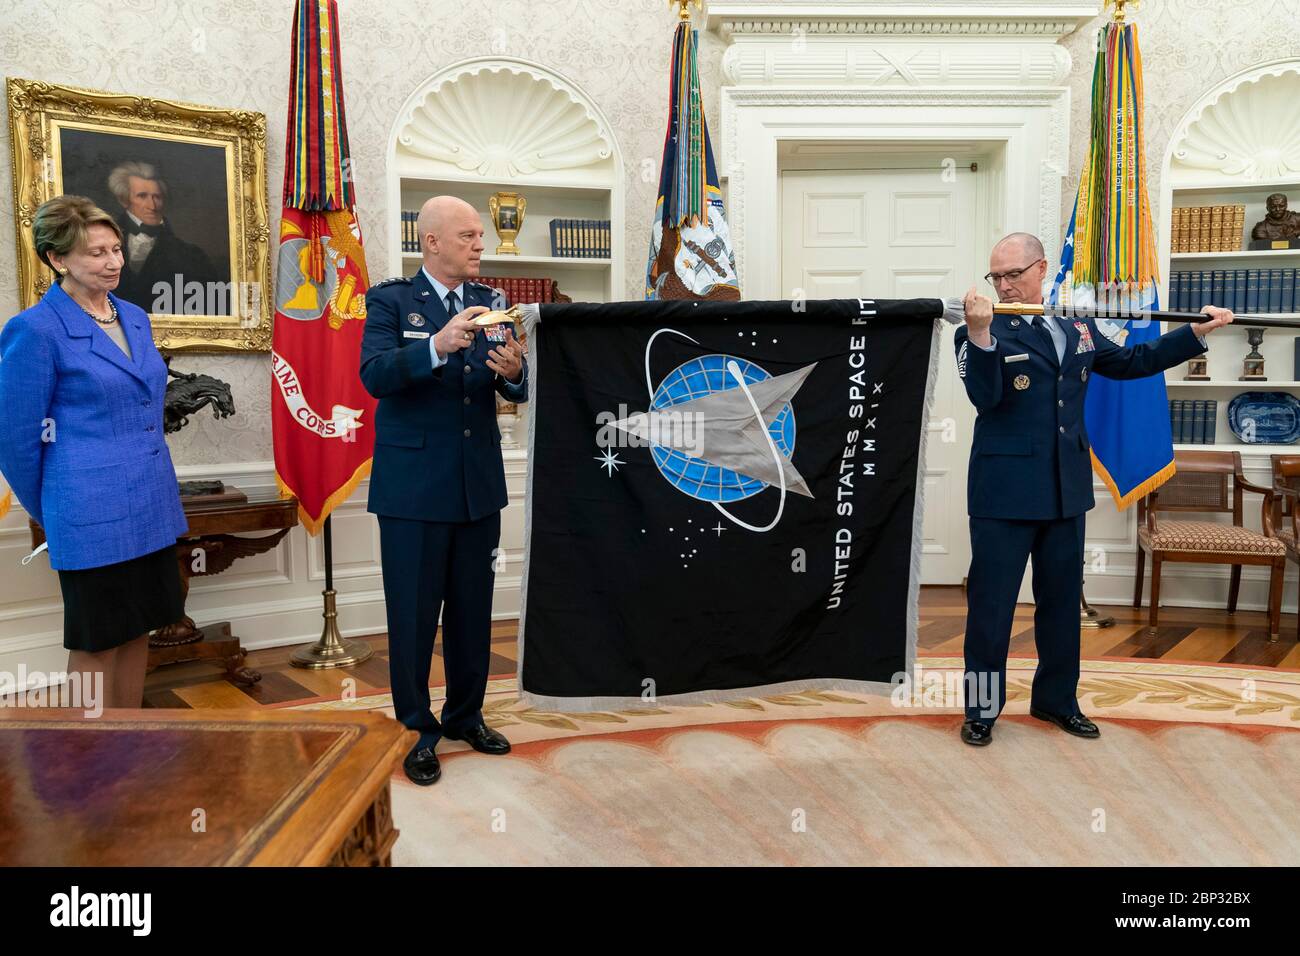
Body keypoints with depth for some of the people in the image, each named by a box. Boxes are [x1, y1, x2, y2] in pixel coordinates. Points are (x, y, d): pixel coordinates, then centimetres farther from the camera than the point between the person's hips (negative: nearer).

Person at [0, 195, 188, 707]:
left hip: (152, 507, 7)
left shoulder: (135, 318, 9)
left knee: (138, 629, 15)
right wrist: (50, 513, 3)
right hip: (93, 514, -7)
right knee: (96, 643, 6)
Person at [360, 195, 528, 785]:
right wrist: (438, 346, -35)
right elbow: (374, 376, -20)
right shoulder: (391, 301, -4)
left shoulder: (490, 303, 8)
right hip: (414, 485, -4)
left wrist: (513, 371, -21)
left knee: (473, 609, 14)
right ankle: (417, 730, 21)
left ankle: (465, 714, 32)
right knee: (414, 615, 5)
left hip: (479, 482, 5)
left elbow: (515, 390, 2)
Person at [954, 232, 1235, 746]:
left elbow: (1129, 362, 22)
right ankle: (981, 709, 15)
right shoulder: (983, 333, -8)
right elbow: (984, 397, -22)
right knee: (991, 602, 1)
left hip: (1066, 487, 6)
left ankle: (1056, 699, 33)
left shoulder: (1077, 327, 9)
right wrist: (980, 332, -34)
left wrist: (1196, 333, 18)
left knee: (1062, 599, 16)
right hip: (1004, 490, -5)